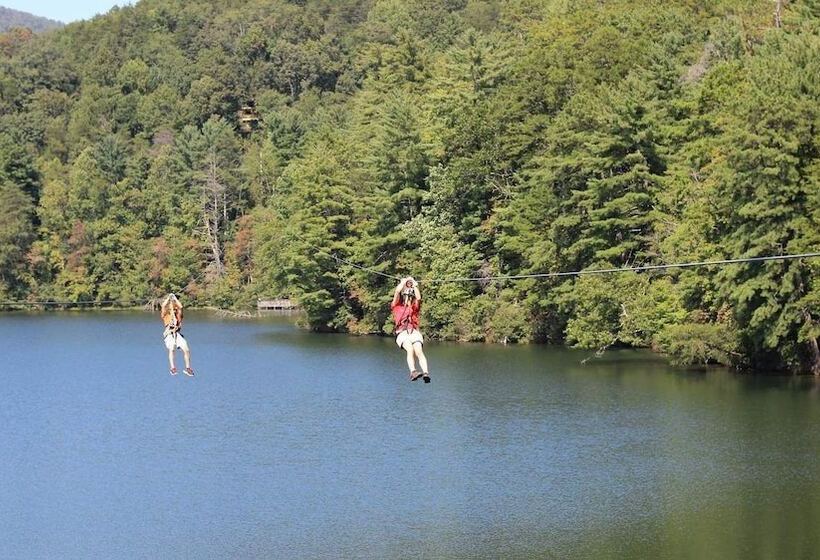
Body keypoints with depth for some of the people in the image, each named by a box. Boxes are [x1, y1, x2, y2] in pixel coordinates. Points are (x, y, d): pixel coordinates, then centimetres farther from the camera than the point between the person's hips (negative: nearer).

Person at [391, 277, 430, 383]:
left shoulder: (414, 308, 27)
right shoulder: (397, 307, 22)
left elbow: (418, 298, 9)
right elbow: (397, 292, 10)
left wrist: (414, 285, 19)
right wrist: (404, 282, 23)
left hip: (414, 332, 2)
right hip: (402, 333, -2)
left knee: (419, 350, -26)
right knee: (410, 349, -31)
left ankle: (426, 373, -45)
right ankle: (413, 372, -51)